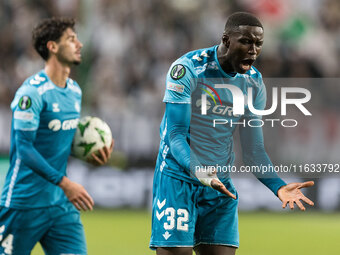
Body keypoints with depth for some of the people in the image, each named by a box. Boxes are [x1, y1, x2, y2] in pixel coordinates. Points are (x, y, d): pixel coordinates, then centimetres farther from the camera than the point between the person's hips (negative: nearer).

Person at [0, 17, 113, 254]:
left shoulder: (75, 91, 11)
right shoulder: (32, 92, -15)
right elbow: (24, 147, -20)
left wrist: (91, 152, 2)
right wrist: (65, 183, -24)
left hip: (61, 203, 7)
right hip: (25, 204, -7)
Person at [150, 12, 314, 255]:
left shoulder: (254, 83, 2)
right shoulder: (187, 69, -15)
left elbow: (253, 149, 6)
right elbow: (176, 135, -19)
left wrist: (278, 186, -11)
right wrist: (198, 171, -37)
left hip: (221, 183, 5)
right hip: (178, 177, -5)